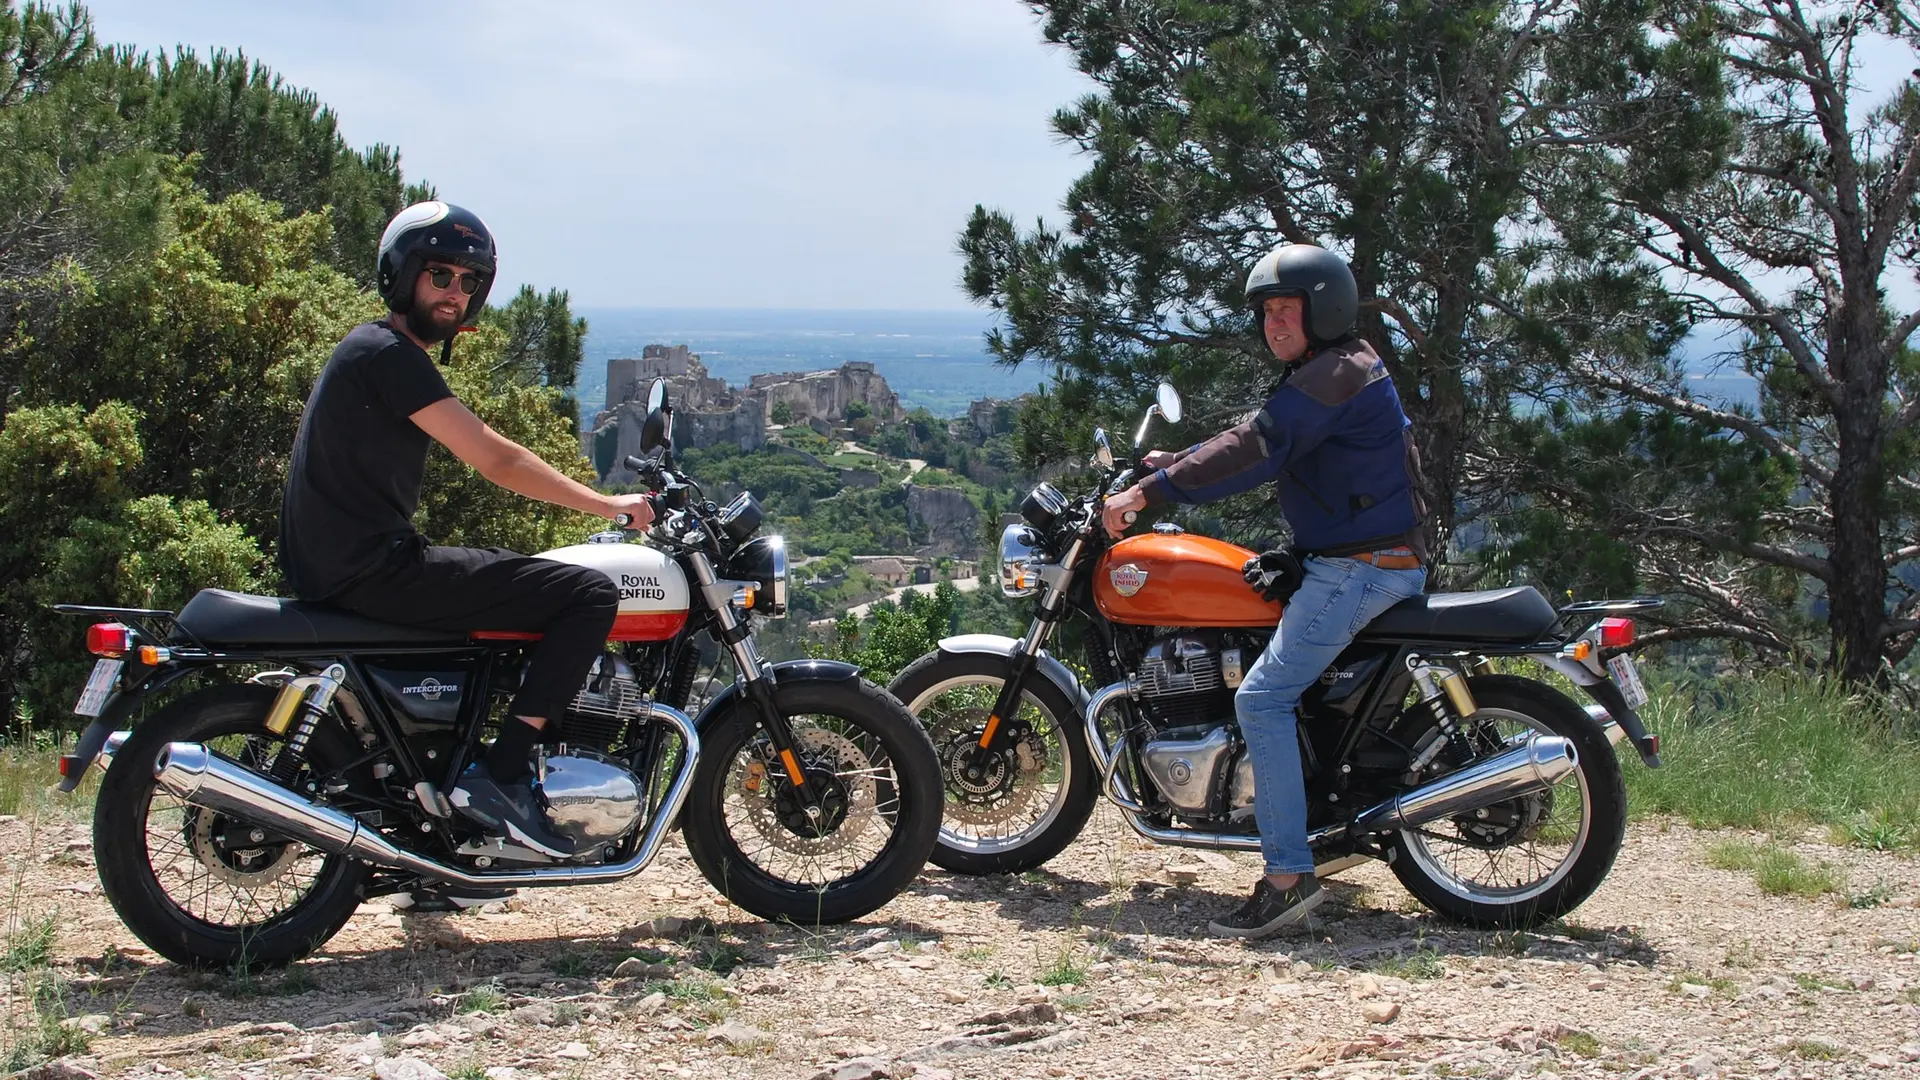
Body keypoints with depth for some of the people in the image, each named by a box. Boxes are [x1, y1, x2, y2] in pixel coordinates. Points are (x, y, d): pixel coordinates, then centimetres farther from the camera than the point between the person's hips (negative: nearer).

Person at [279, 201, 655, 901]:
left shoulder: (374, 352, 22)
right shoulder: (389, 354, -10)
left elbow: (483, 459, 24)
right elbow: (496, 460, -14)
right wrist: (607, 506, -6)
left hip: (338, 568, 11)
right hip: (375, 569, -11)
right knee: (591, 594, -13)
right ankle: (501, 775, -13)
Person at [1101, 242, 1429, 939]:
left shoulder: (1334, 373, -15)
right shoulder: (1332, 371, 19)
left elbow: (1255, 452, -24)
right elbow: (1259, 441, 24)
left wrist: (1150, 493, -24)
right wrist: (1174, 462, 19)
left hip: (1360, 566, -11)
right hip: (1352, 560, 11)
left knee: (1262, 698, -18)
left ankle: (1288, 874, -21)